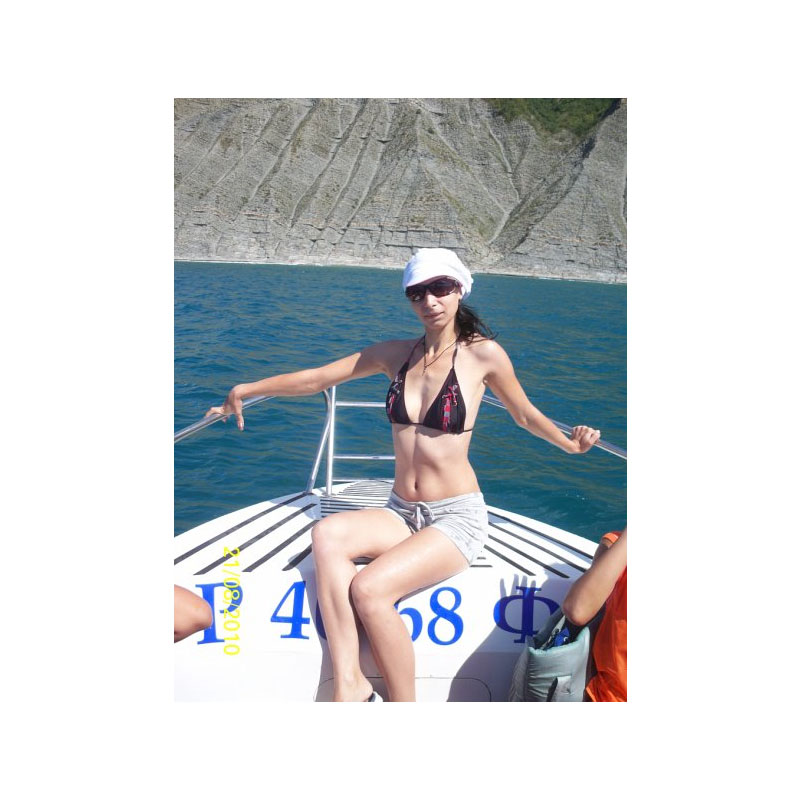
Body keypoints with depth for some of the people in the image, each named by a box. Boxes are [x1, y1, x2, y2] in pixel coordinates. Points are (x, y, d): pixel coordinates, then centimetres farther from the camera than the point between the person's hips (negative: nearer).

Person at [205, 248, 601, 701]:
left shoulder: (483, 353, -6)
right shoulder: (396, 354, 5)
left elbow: (525, 414, 9)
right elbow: (316, 379, 11)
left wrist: (570, 444, -4)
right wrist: (246, 390, 14)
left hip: (458, 518, -4)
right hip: (402, 513, 5)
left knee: (368, 588, -27)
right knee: (328, 534, -25)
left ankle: (403, 703, -6)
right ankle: (349, 685, -22)